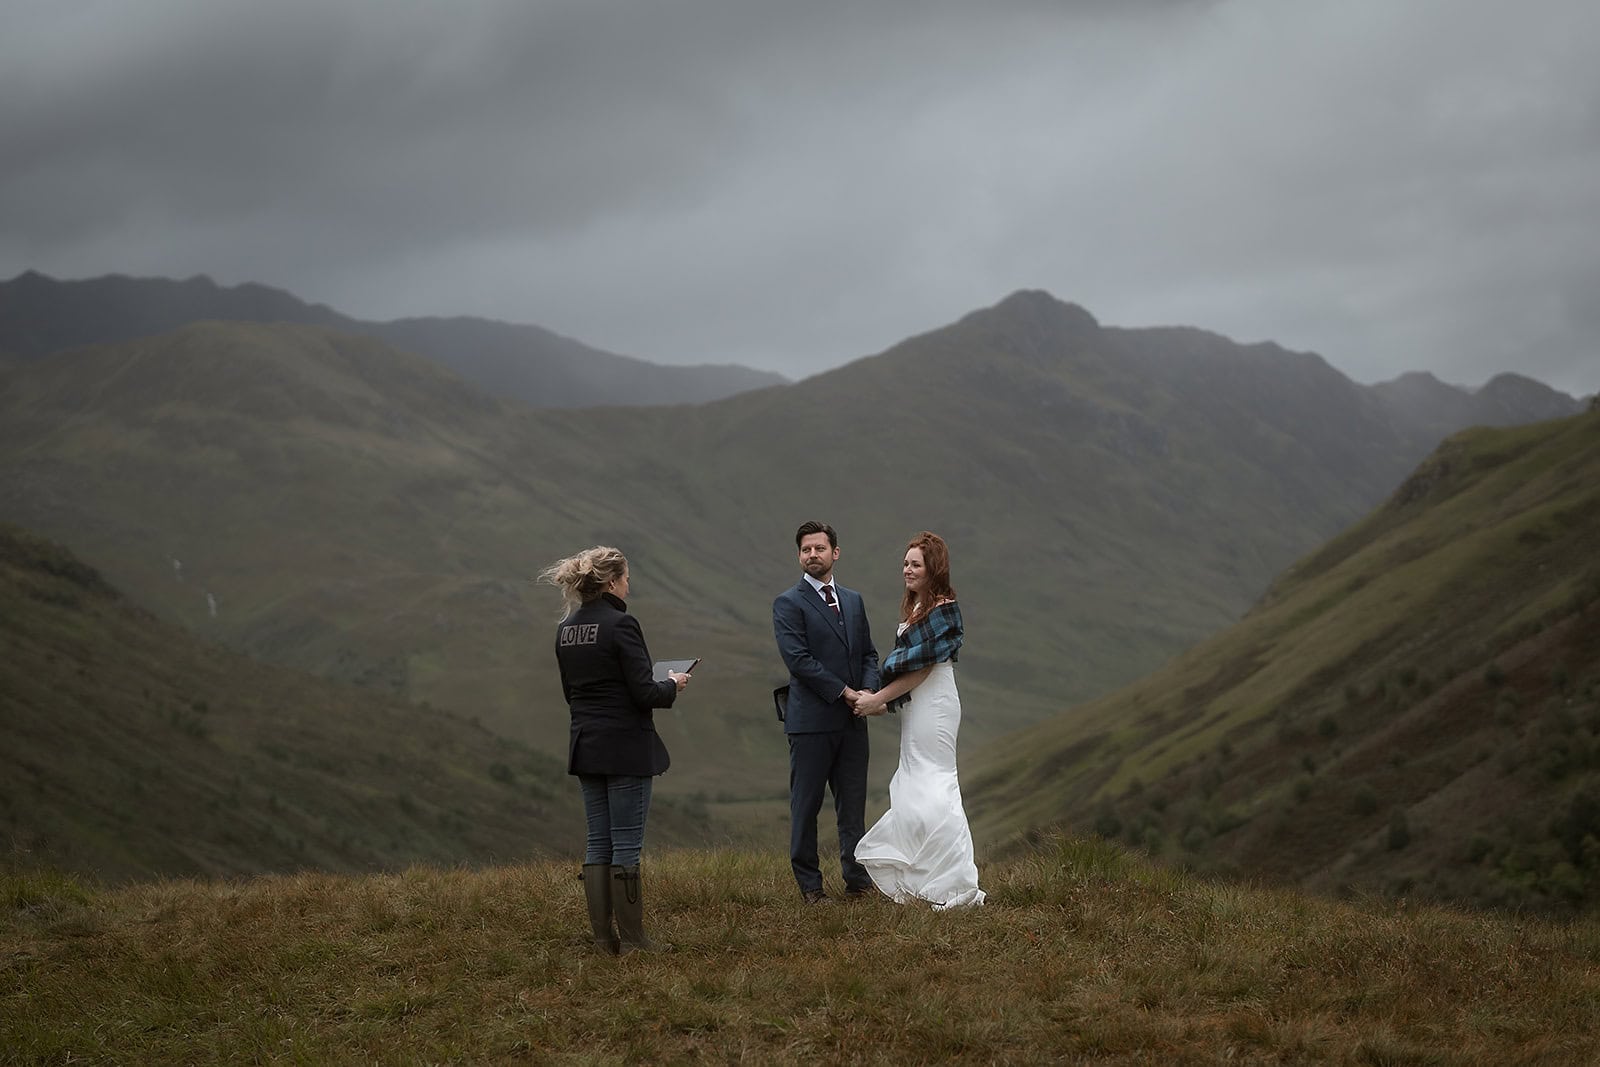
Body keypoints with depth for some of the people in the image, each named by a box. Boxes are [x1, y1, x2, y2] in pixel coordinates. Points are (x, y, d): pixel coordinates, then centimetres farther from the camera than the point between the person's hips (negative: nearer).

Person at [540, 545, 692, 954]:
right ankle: (632, 940, 1)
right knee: (626, 845, -3)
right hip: (626, 748, -7)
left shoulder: (566, 630, 8)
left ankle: (603, 937, 12)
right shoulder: (620, 625, -16)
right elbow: (644, 693, -18)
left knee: (598, 843, 11)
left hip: (586, 748, 7)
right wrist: (673, 685, 3)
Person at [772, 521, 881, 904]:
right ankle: (809, 885, 8)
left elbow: (868, 653, 16)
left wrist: (868, 691, -4)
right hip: (812, 721, -5)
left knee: (853, 804, 8)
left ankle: (858, 881, 14)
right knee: (806, 805, 1)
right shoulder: (788, 603, -4)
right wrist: (843, 692, -15)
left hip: (852, 721, 5)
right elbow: (798, 659, -13)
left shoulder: (853, 600, 15)